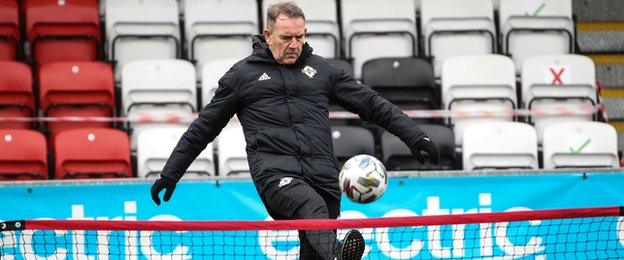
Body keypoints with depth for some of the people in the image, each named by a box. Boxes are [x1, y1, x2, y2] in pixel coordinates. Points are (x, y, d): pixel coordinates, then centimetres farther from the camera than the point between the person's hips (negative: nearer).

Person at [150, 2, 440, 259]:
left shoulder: (321, 70, 20)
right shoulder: (242, 74, 13)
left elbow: (372, 104, 22)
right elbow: (203, 128, 20)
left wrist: (415, 136, 14)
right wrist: (169, 175, 19)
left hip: (322, 174, 4)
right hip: (274, 172, -4)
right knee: (312, 206, -36)